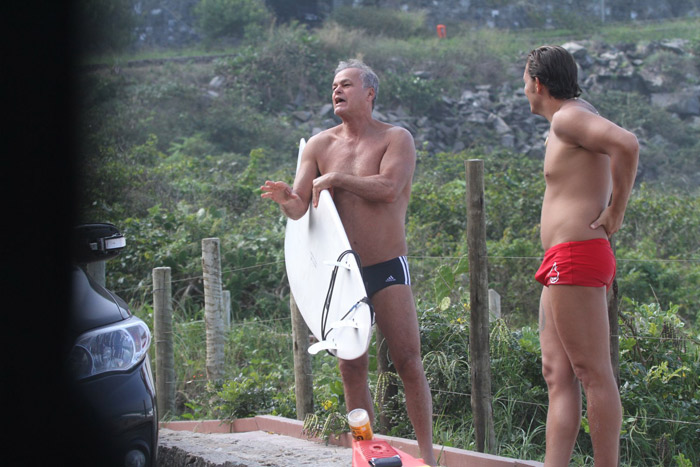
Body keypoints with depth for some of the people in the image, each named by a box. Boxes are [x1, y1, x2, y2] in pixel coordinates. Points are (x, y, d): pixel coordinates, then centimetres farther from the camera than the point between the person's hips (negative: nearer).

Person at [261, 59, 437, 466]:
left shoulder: (396, 139, -1)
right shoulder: (320, 146, 8)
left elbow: (388, 188, -18)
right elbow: (300, 207, 0)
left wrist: (335, 178, -11)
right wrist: (285, 199, -23)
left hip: (388, 268, -3)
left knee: (408, 362, -7)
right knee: (352, 369, 4)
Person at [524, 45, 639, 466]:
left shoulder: (568, 117, -9)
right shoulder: (573, 121, 22)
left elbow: (627, 144, -25)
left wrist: (615, 212, -17)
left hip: (575, 256, -11)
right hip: (564, 265, 11)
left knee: (594, 374, -9)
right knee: (558, 376, 7)